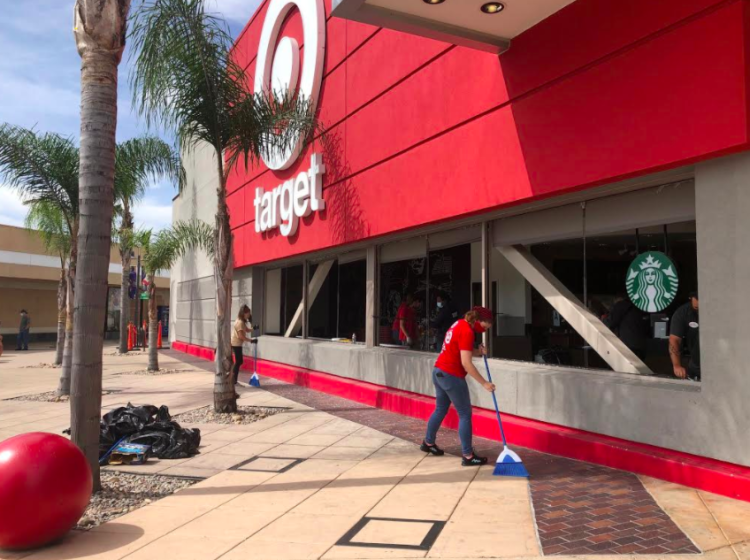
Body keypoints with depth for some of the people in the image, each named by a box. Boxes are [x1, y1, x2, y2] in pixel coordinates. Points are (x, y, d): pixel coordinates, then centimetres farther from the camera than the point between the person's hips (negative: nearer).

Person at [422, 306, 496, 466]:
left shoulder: (461, 324, 9)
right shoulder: (467, 332, -20)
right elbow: (466, 363, -23)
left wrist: (479, 352, 0)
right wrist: (484, 383, -19)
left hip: (439, 372, 10)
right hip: (451, 376, -10)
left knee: (440, 409, 23)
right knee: (465, 414, -2)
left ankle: (428, 442, 38)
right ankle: (468, 456, 2)